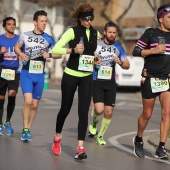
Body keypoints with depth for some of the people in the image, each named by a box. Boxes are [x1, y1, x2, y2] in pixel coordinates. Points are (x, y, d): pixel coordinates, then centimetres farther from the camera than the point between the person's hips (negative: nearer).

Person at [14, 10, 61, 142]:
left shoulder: (48, 39, 1)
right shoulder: (25, 36, -1)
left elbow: (59, 54, 7)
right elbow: (17, 47, 14)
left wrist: (49, 55, -13)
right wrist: (21, 54, -7)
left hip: (39, 75, 2)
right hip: (26, 73, -2)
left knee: (34, 105, 7)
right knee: (28, 101, -18)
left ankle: (28, 130, 23)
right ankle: (25, 130, -6)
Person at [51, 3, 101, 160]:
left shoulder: (95, 33, 6)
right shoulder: (72, 31, -10)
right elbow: (55, 49, -17)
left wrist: (95, 59, 4)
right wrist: (73, 50, -31)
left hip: (87, 77, 3)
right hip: (70, 76, -3)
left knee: (83, 112, -7)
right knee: (65, 109, 10)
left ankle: (80, 148, -9)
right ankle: (57, 138, 35)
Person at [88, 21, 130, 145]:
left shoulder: (118, 48, 7)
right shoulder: (96, 45, -1)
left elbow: (127, 65, 9)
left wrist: (120, 62, -12)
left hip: (110, 82, 3)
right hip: (97, 81, -3)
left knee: (109, 112, 1)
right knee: (99, 110, -18)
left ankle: (100, 135, 21)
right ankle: (94, 123, 17)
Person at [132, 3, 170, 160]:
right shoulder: (151, 33, -3)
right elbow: (136, 51, -6)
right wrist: (154, 50, -17)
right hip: (150, 80, -4)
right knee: (147, 114, 5)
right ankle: (138, 140, 31)